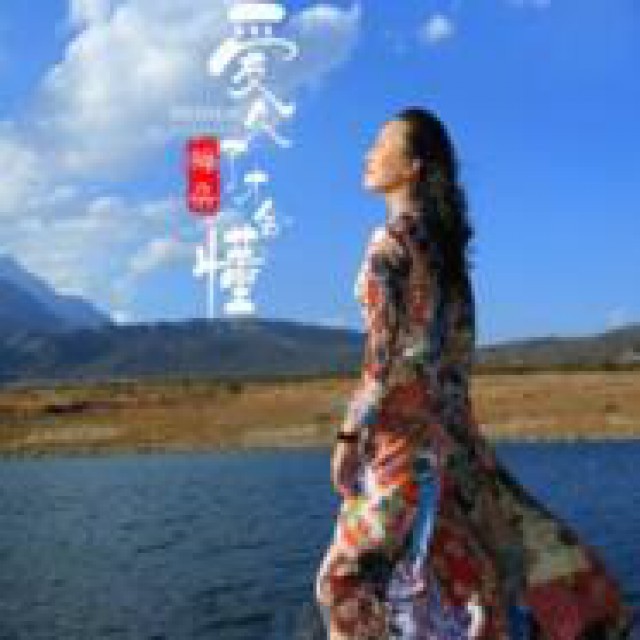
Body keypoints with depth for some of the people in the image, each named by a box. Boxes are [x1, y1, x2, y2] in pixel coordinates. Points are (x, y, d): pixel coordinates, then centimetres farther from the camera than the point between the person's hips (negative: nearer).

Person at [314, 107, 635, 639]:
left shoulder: (392, 239, -12)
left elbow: (387, 350, -18)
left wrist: (349, 436, -17)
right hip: (442, 418, 8)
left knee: (358, 570, -1)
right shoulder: (441, 240, 12)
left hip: (402, 425, -8)